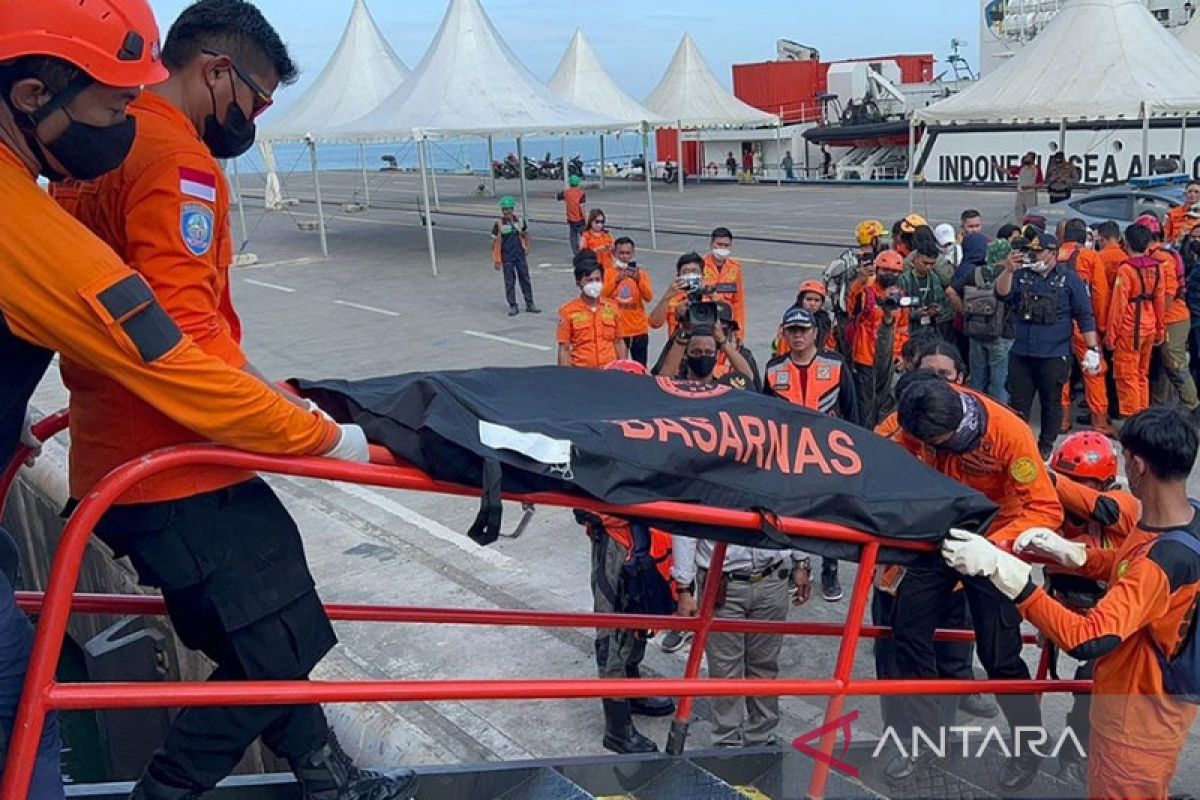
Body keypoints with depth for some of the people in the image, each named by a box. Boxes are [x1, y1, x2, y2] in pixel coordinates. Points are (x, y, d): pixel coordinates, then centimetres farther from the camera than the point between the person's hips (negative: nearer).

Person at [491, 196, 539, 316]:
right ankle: (513, 306, 13)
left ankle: (530, 304, 18)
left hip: (520, 255, 3)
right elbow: (495, 242, -5)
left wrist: (526, 248, 6)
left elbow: (525, 234, 18)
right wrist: (496, 260, -7)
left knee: (525, 279, 8)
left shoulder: (520, 221, 1)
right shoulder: (498, 224, -8)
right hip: (507, 258, -3)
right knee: (509, 282, 4)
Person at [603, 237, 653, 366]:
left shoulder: (641, 273, 4)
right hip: (616, 330, -1)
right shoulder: (609, 273, 2)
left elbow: (649, 297, -9)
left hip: (639, 330, 1)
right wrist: (617, 279, -22)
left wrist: (638, 279, -23)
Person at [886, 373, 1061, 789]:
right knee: (907, 632, 3)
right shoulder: (921, 418, -20)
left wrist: (993, 545, -43)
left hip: (992, 540, -4)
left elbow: (1046, 509, -29)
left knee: (999, 655, 1)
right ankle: (923, 739, 23)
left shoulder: (1009, 433, -31)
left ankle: (1030, 746, 29)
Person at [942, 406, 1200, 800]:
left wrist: (1002, 569, -45)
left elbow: (1087, 640, -43)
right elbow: (1129, 569, 10)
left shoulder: (1165, 560, -37)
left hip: (1138, 715, -8)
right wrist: (1063, 550, -5)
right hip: (1157, 698, 8)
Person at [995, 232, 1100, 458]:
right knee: (1017, 403, 8)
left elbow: (1085, 316, -1)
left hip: (1054, 355, -2)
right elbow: (1002, 294, -8)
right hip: (1021, 354, 3)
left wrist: (1093, 349, -7)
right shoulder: (1021, 275, 8)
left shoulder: (1069, 279, -1)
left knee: (1051, 403, 10)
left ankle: (1046, 446, 24)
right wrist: (1008, 270, -22)